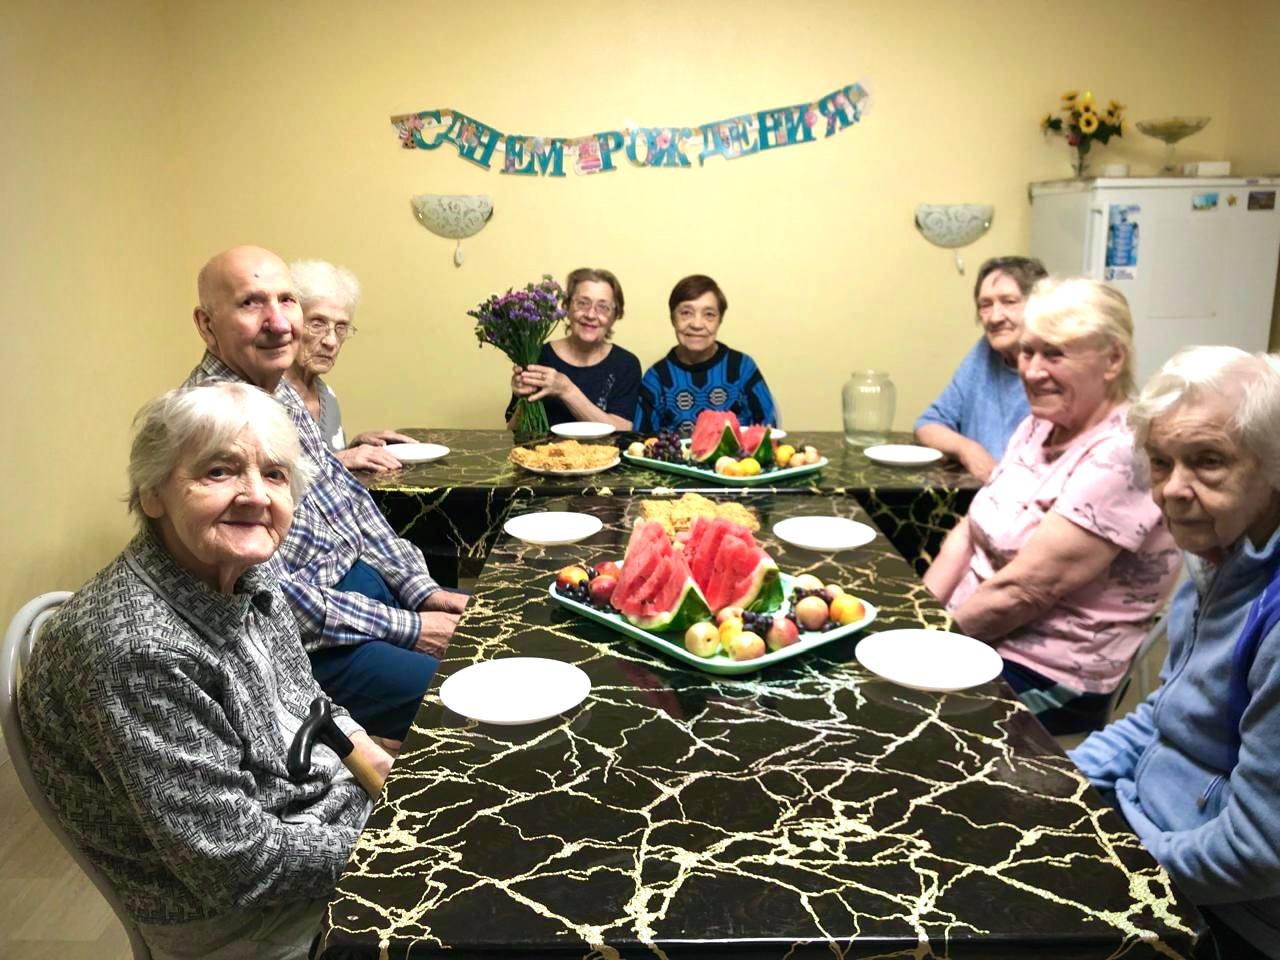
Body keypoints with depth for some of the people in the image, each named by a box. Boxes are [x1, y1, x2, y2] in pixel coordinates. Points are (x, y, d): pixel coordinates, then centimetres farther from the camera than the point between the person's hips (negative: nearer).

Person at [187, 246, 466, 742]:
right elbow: (272, 594, -24)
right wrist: (406, 628, -18)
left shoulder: (281, 392, 5)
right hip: (304, 640, -9)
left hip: (361, 578, 9)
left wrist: (421, 590, 4)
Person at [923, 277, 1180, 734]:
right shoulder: (1039, 425, 6)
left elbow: (1025, 589, -23)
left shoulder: (1121, 457, -21)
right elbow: (967, 533, 7)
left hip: (1041, 679, -7)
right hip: (970, 637, 7)